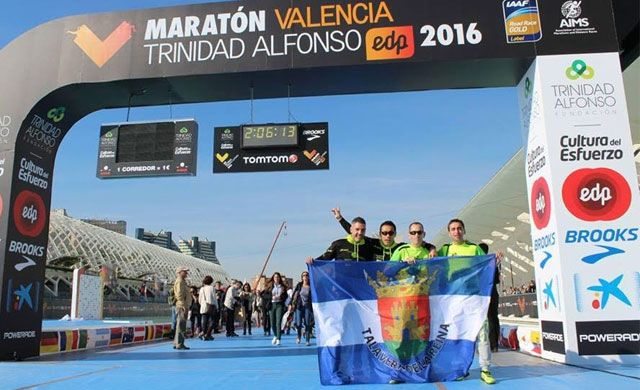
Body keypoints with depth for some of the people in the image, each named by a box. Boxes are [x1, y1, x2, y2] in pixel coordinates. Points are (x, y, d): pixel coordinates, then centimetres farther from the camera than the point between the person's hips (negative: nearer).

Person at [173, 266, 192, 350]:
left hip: (184, 306, 10)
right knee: (181, 325, -8)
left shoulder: (183, 281, 21)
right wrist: (184, 306, -22)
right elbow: (179, 295, -20)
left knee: (180, 326, 14)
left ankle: (176, 343, 21)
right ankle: (179, 344, -6)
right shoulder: (179, 281, -11)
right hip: (182, 306, -10)